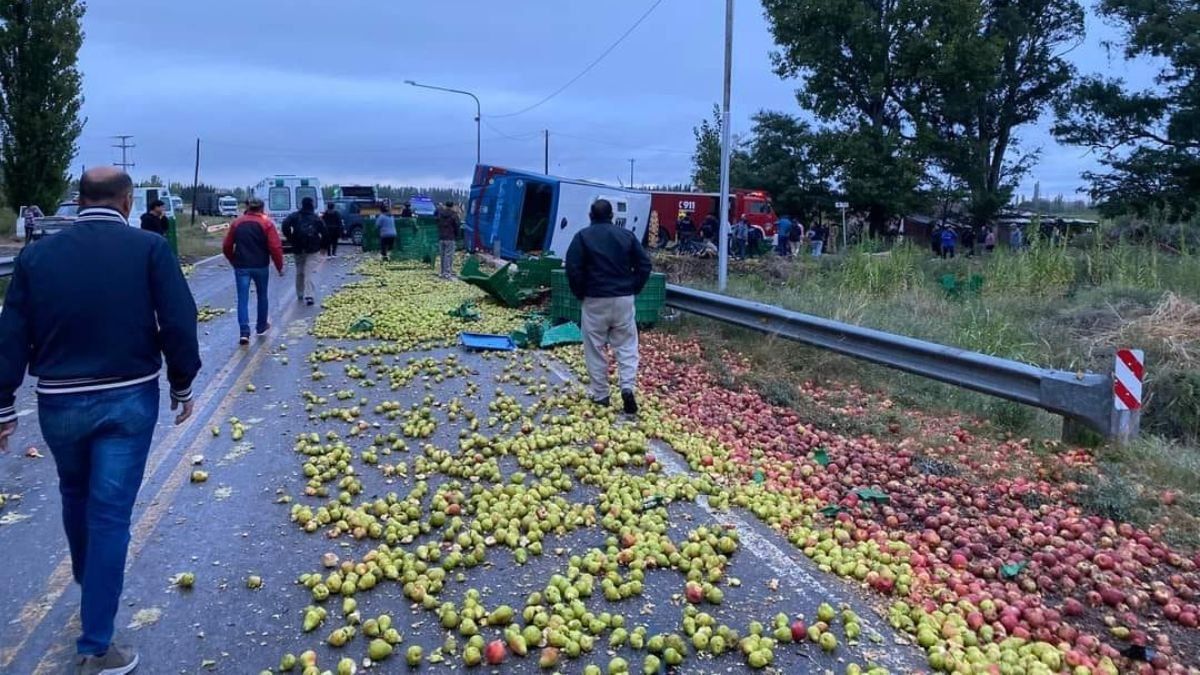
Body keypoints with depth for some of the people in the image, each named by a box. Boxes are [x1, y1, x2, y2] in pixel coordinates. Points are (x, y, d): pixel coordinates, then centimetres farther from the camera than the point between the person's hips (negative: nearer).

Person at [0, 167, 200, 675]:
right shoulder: (150, 248, -8)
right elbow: (179, 324, -10)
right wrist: (181, 387, 3)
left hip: (58, 403, 3)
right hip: (129, 399, -3)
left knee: (75, 497, 26)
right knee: (109, 513, 2)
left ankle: (89, 587, 51)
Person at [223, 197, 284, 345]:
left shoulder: (237, 223, 7)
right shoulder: (266, 223, -2)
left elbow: (226, 247, 10)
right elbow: (275, 247, -10)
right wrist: (279, 266, 0)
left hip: (241, 266, 1)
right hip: (261, 266, -1)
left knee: (242, 299, -2)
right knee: (262, 296, 17)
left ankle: (244, 332, -13)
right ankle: (261, 326, 30)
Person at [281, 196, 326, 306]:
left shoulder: (295, 216, 5)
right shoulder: (316, 218, 4)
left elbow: (285, 225, -11)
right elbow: (324, 232, -2)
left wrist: (290, 239, -2)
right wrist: (321, 245, 9)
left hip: (298, 248, 2)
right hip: (312, 248, -1)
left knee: (299, 272, 17)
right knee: (310, 272, -8)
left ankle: (300, 294, 26)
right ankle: (309, 296, -20)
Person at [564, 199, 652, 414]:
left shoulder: (583, 236, -2)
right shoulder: (627, 235, 6)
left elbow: (572, 268, -9)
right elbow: (644, 265, 3)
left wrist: (580, 294, 4)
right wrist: (633, 290, 12)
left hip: (595, 300, -2)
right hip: (624, 299, 2)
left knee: (595, 349, 7)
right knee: (626, 346, 8)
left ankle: (600, 395, 11)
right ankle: (628, 387, -9)